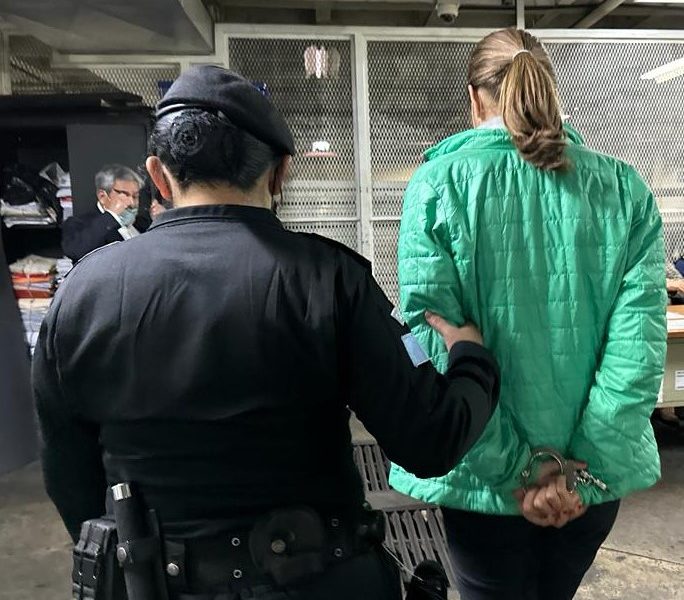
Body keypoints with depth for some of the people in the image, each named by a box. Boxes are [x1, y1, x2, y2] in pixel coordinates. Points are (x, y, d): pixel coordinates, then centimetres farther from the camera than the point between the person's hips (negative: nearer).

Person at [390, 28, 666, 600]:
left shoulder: (439, 183, -12)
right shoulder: (624, 188, -3)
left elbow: (435, 342, -18)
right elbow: (639, 338, -11)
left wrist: (517, 468, -11)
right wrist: (582, 465, -10)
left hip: (486, 476, -4)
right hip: (596, 473, 4)